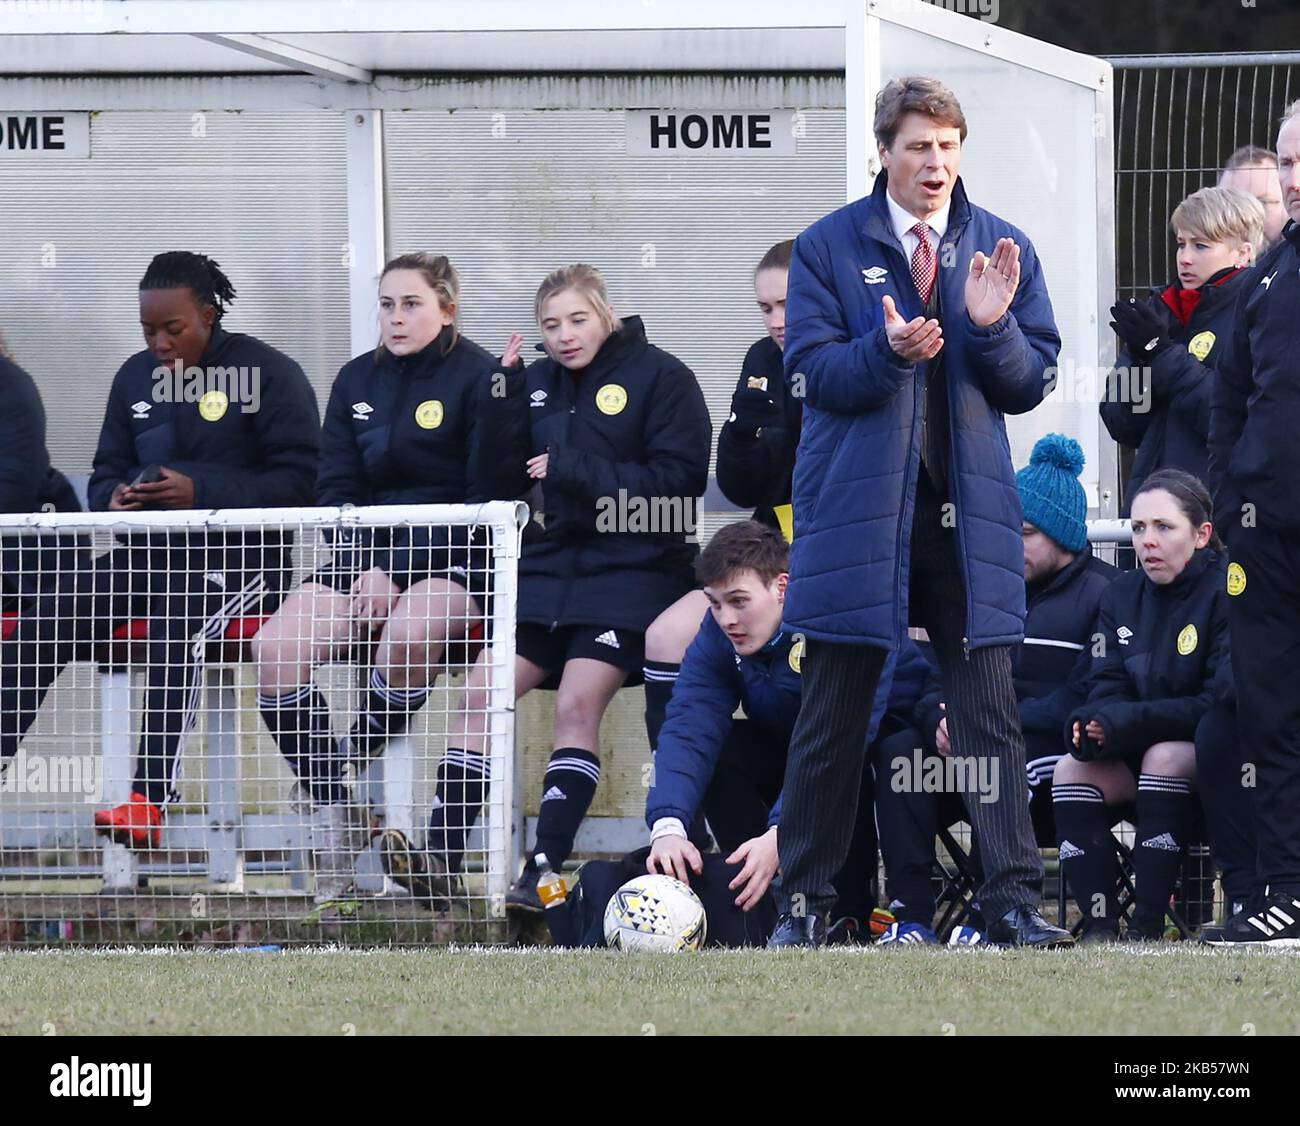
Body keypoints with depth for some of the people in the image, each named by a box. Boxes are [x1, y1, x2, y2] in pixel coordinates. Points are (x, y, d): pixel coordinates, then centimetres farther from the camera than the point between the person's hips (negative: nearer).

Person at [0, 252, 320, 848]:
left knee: (175, 623, -38)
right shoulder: (136, 377, 16)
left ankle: (149, 802, -44)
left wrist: (201, 493, -21)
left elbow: (300, 481, -11)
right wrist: (115, 498, -5)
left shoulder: (268, 374, -4)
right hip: (152, 550, 6)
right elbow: (107, 470, 22)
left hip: (241, 554, -6)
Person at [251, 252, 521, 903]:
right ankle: (332, 813, -16)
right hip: (370, 553, 5)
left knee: (409, 632, -40)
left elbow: (487, 499, -11)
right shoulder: (358, 381, 12)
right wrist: (370, 568, -9)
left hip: (453, 562, -5)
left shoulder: (478, 378, -5)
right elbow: (335, 489, 10)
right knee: (274, 648, -20)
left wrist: (396, 574, -18)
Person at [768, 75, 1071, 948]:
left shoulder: (1004, 249, 8)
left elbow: (1031, 384, 5)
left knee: (990, 708, -3)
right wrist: (889, 349, -23)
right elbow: (812, 367, -6)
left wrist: (992, 326, -14)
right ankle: (805, 899, 12)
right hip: (857, 507, -1)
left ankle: (1013, 898, -1)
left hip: (969, 510, 1)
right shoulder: (828, 247, 2)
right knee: (834, 713, 4)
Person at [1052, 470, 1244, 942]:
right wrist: (1093, 728, -25)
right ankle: (1098, 925, -24)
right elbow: (1106, 693, 1)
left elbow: (1223, 699, -22)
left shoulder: (1227, 590, -15)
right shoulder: (1123, 596, 6)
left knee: (1166, 757, -34)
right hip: (1139, 756, 6)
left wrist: (1125, 722, -27)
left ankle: (1148, 925, -34)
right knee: (1071, 771, -17)